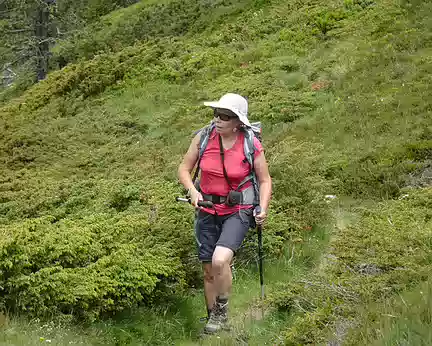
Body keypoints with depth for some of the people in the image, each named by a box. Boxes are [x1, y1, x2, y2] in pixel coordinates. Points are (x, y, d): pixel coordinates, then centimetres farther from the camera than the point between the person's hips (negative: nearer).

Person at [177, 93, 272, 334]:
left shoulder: (252, 145, -12)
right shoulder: (203, 138, -7)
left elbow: (265, 180, -1)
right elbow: (184, 169, 3)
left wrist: (263, 209, -15)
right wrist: (193, 191, -15)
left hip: (238, 211, -3)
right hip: (208, 211, 4)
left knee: (220, 260, -25)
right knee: (209, 271, 9)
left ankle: (222, 311, 1)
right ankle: (213, 319, 30)